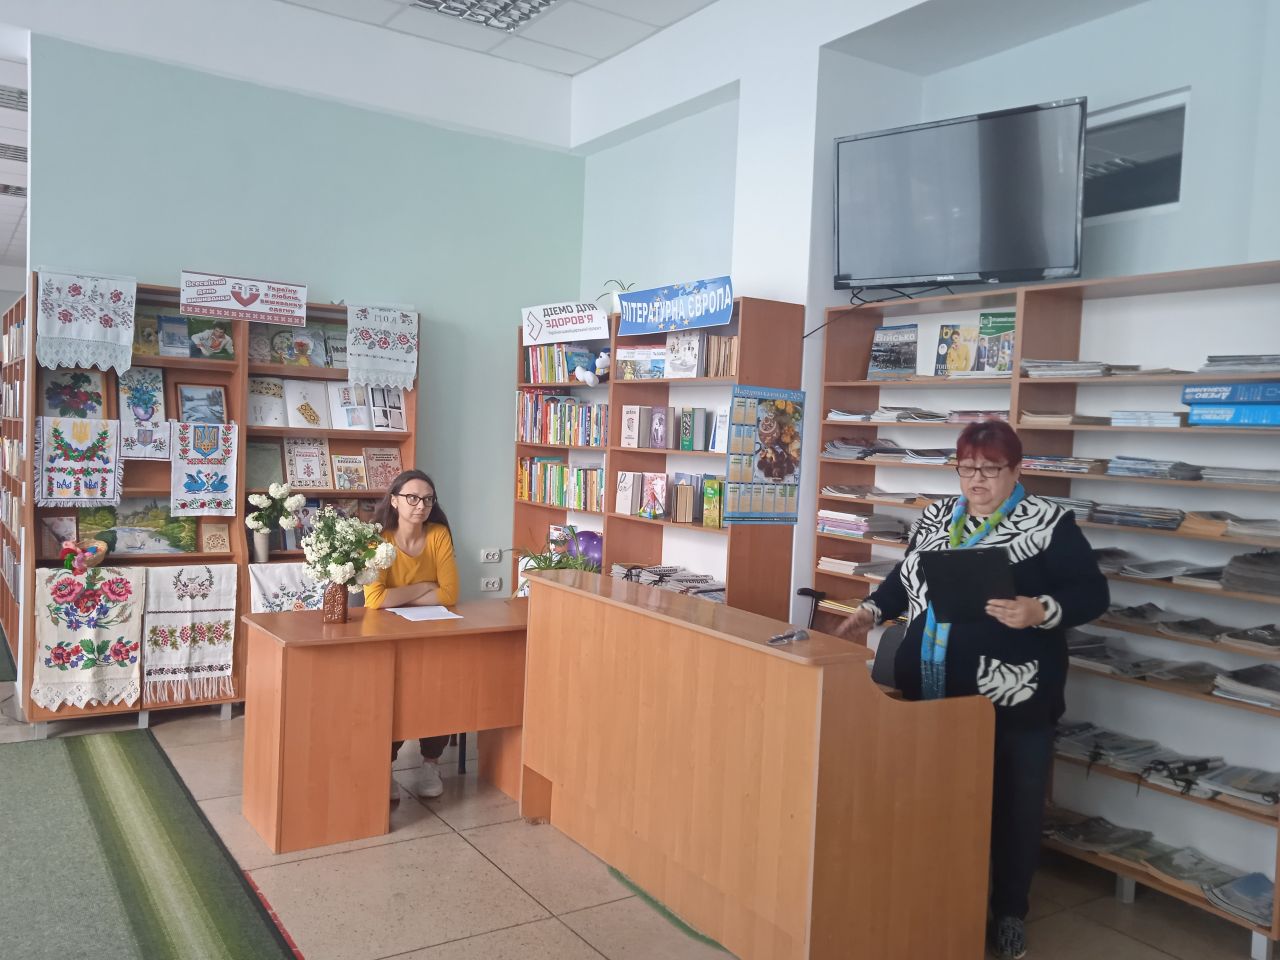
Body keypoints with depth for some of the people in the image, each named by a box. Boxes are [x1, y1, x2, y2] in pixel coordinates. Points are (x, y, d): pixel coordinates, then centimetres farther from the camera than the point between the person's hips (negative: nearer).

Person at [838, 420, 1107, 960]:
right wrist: (872, 612, 4)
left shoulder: (1049, 524, -6)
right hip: (931, 688, 5)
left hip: (1013, 697, -4)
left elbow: (1093, 595, -9)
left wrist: (1040, 611, -26)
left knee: (1012, 804, 9)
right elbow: (906, 577, 18)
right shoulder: (935, 517, 10)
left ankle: (1009, 911, 29)